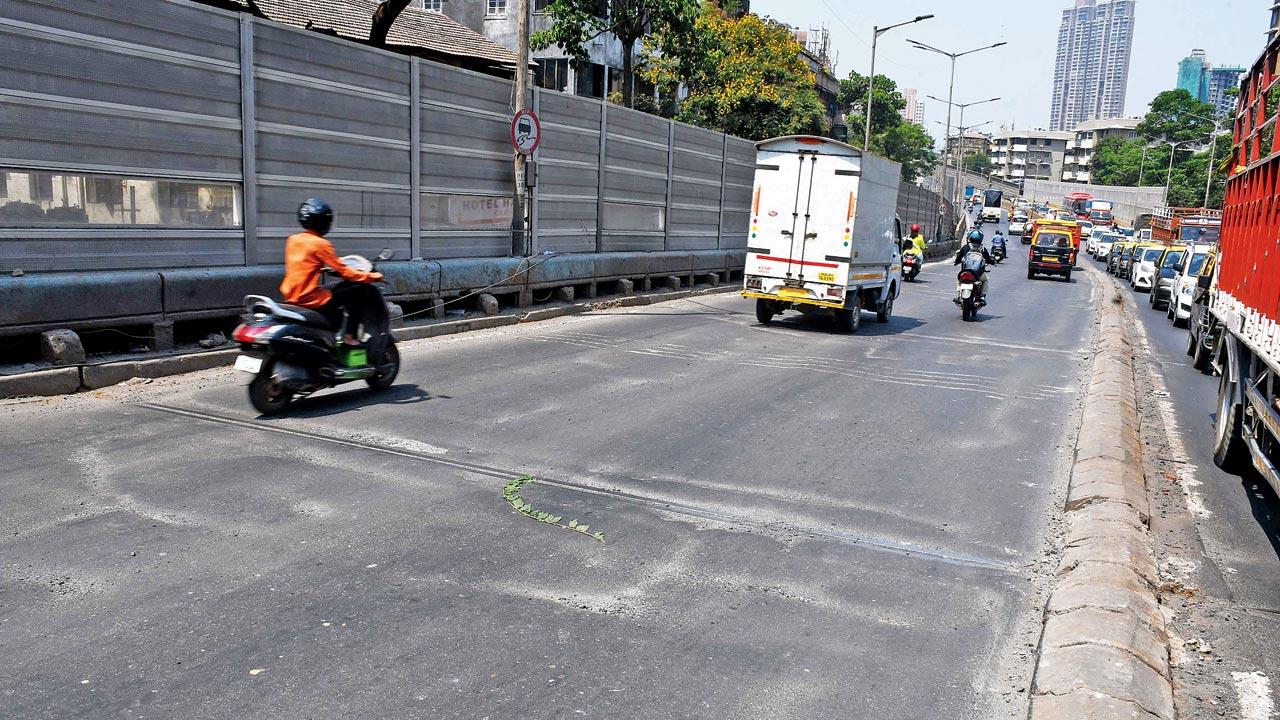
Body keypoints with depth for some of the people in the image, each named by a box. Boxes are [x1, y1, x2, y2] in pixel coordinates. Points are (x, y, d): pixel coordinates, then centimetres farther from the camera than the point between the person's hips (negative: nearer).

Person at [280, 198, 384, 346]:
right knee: (361, 291, -1)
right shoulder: (320, 244, -12)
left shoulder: (292, 240, 9)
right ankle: (350, 335, -1)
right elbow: (344, 272, -11)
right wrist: (372, 276, -2)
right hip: (311, 299, -8)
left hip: (291, 298, 8)